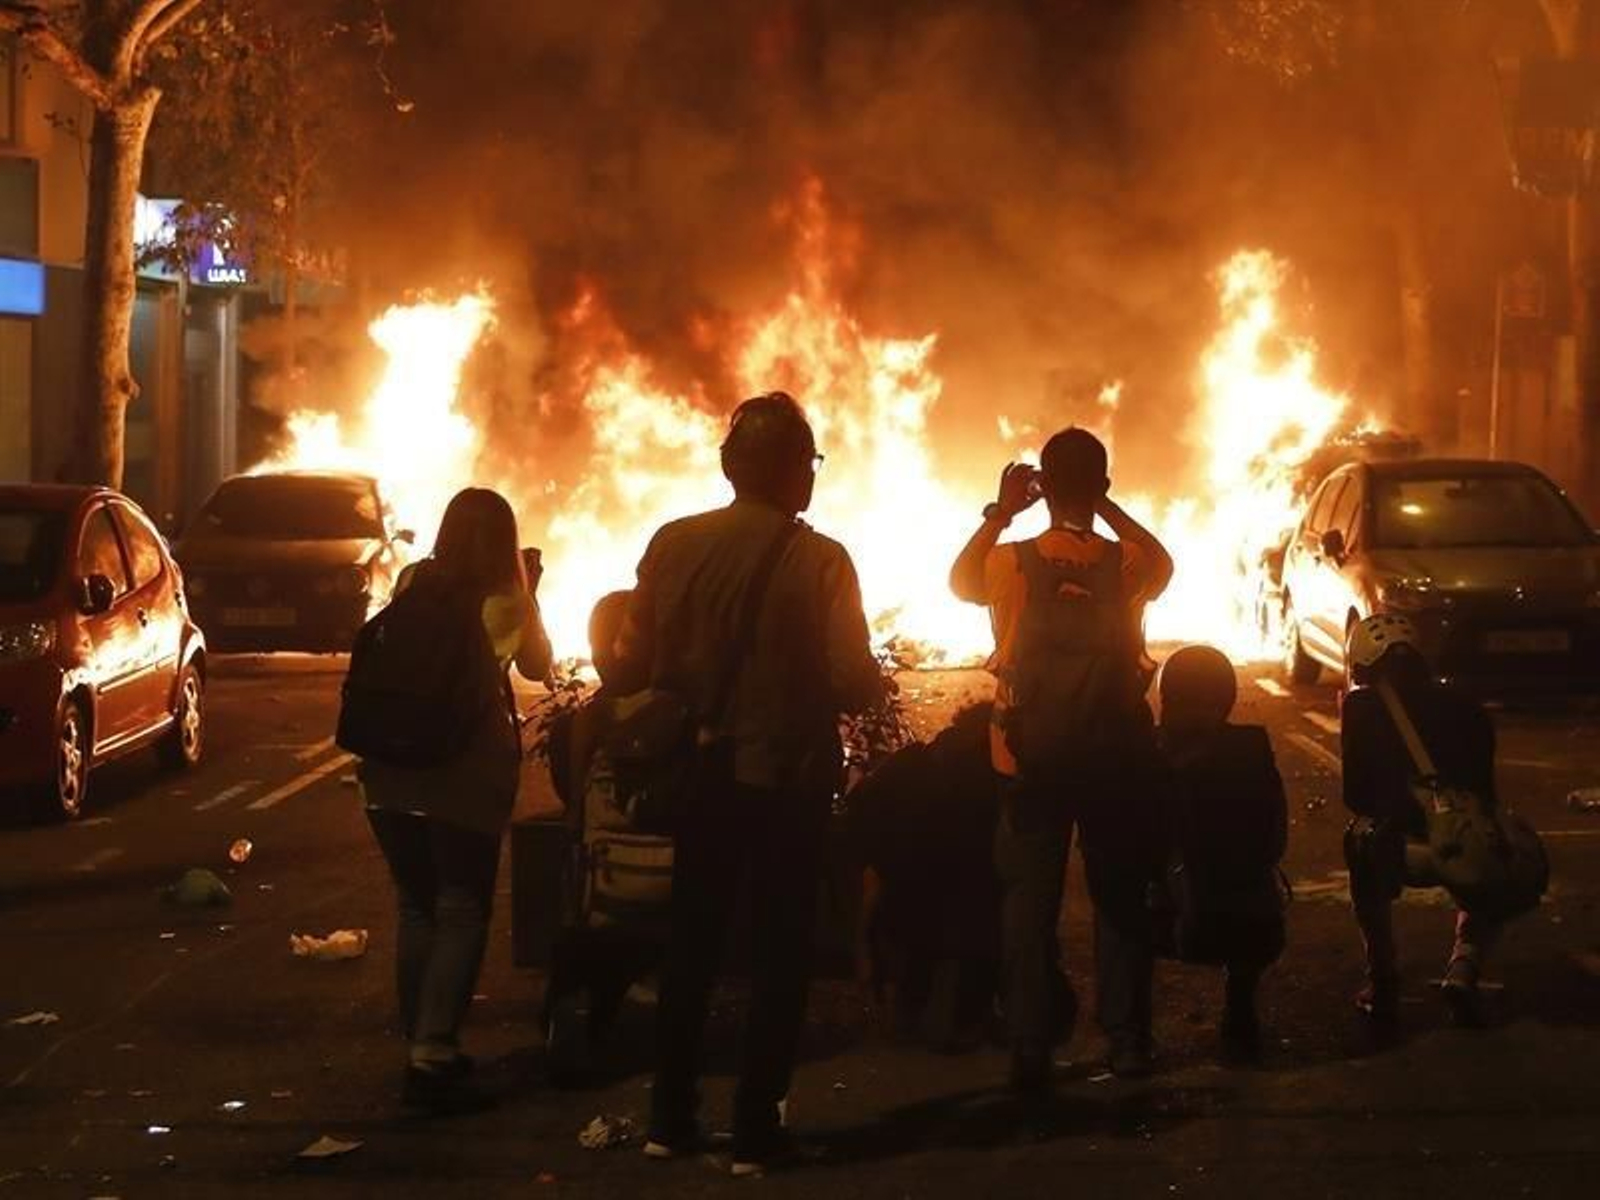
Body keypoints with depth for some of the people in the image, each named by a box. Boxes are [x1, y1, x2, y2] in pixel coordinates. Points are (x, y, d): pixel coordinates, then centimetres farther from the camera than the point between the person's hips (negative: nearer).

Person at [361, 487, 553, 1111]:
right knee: (462, 913, 2)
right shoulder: (506, 600, -5)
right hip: (468, 769, -4)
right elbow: (538, 666, 11)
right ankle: (432, 1054, -6)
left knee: (417, 908, 15)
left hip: (395, 769, 4)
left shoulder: (411, 583, 2)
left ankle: (425, 1045, 23)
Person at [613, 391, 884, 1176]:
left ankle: (670, 1118, 21)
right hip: (787, 778, -3)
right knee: (778, 955, 8)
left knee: (691, 944, 17)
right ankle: (755, 1132, 8)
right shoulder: (819, 559, -15)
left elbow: (631, 667, -4)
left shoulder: (673, 543, -6)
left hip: (701, 772, 3)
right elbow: (857, 686, -16)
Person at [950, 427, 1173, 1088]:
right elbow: (1162, 562, 15)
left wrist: (999, 513, 10)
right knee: (1119, 898, 12)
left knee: (1030, 902, 7)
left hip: (1030, 757, 0)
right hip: (1115, 755, 0)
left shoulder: (1010, 562, -11)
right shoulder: (1127, 565, -10)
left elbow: (960, 580, 12)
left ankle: (1031, 1051, 7)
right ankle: (1127, 1040, 16)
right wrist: (1109, 509, 8)